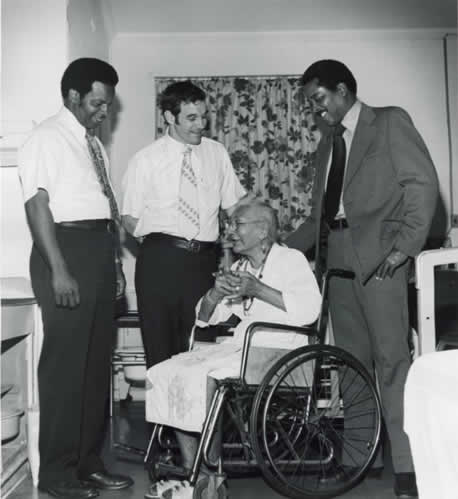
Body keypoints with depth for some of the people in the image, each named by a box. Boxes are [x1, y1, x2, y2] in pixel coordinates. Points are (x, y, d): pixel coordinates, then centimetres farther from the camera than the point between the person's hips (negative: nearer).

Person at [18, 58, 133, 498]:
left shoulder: (92, 143, 17)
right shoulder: (46, 138, -6)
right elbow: (37, 204, -13)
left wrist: (112, 260, 14)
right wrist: (59, 269, -20)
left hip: (99, 251, 8)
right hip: (67, 248, -8)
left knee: (97, 362, 11)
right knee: (65, 362, -3)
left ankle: (88, 462, 23)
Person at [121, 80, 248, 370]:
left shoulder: (217, 154, 9)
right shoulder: (146, 160, 2)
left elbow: (236, 206, 13)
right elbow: (131, 219, 4)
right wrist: (158, 242, -8)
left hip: (203, 261, 2)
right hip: (160, 262, -2)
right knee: (160, 347, 3)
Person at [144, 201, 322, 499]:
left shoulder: (291, 260, -2)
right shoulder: (239, 268, 20)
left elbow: (309, 308, -20)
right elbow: (205, 318, 20)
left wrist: (257, 290, -20)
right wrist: (215, 294, -3)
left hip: (280, 349, -8)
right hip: (242, 345, 8)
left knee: (203, 376, -28)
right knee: (168, 372, -9)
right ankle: (190, 472, -8)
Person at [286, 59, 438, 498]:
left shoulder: (390, 121, 4)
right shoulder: (327, 142, 21)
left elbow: (422, 183, -5)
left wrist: (405, 245, -14)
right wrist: (283, 249, 10)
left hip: (378, 251, -6)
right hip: (336, 253, 6)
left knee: (389, 356, -10)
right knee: (351, 359, 6)